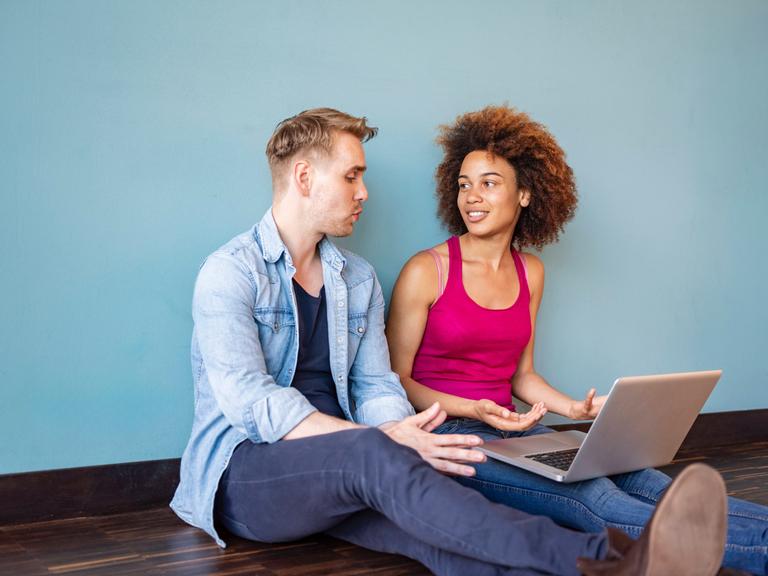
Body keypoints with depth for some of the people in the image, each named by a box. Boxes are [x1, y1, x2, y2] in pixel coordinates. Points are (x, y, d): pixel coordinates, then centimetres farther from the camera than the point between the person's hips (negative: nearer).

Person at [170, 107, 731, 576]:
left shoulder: (358, 279, 14)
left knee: (436, 525, -29)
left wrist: (399, 437, -16)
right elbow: (253, 404, -17)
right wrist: (386, 443, -26)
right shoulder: (230, 273, -6)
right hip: (244, 471, -4)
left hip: (338, 469, 5)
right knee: (371, 454, -36)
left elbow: (376, 388, 10)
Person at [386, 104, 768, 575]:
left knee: (642, 481, -21)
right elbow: (396, 378, -4)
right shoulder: (426, 271, -6)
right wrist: (471, 410, -17)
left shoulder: (530, 272, 11)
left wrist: (575, 408, 0)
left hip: (508, 428, 6)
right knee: (591, 495, -29)